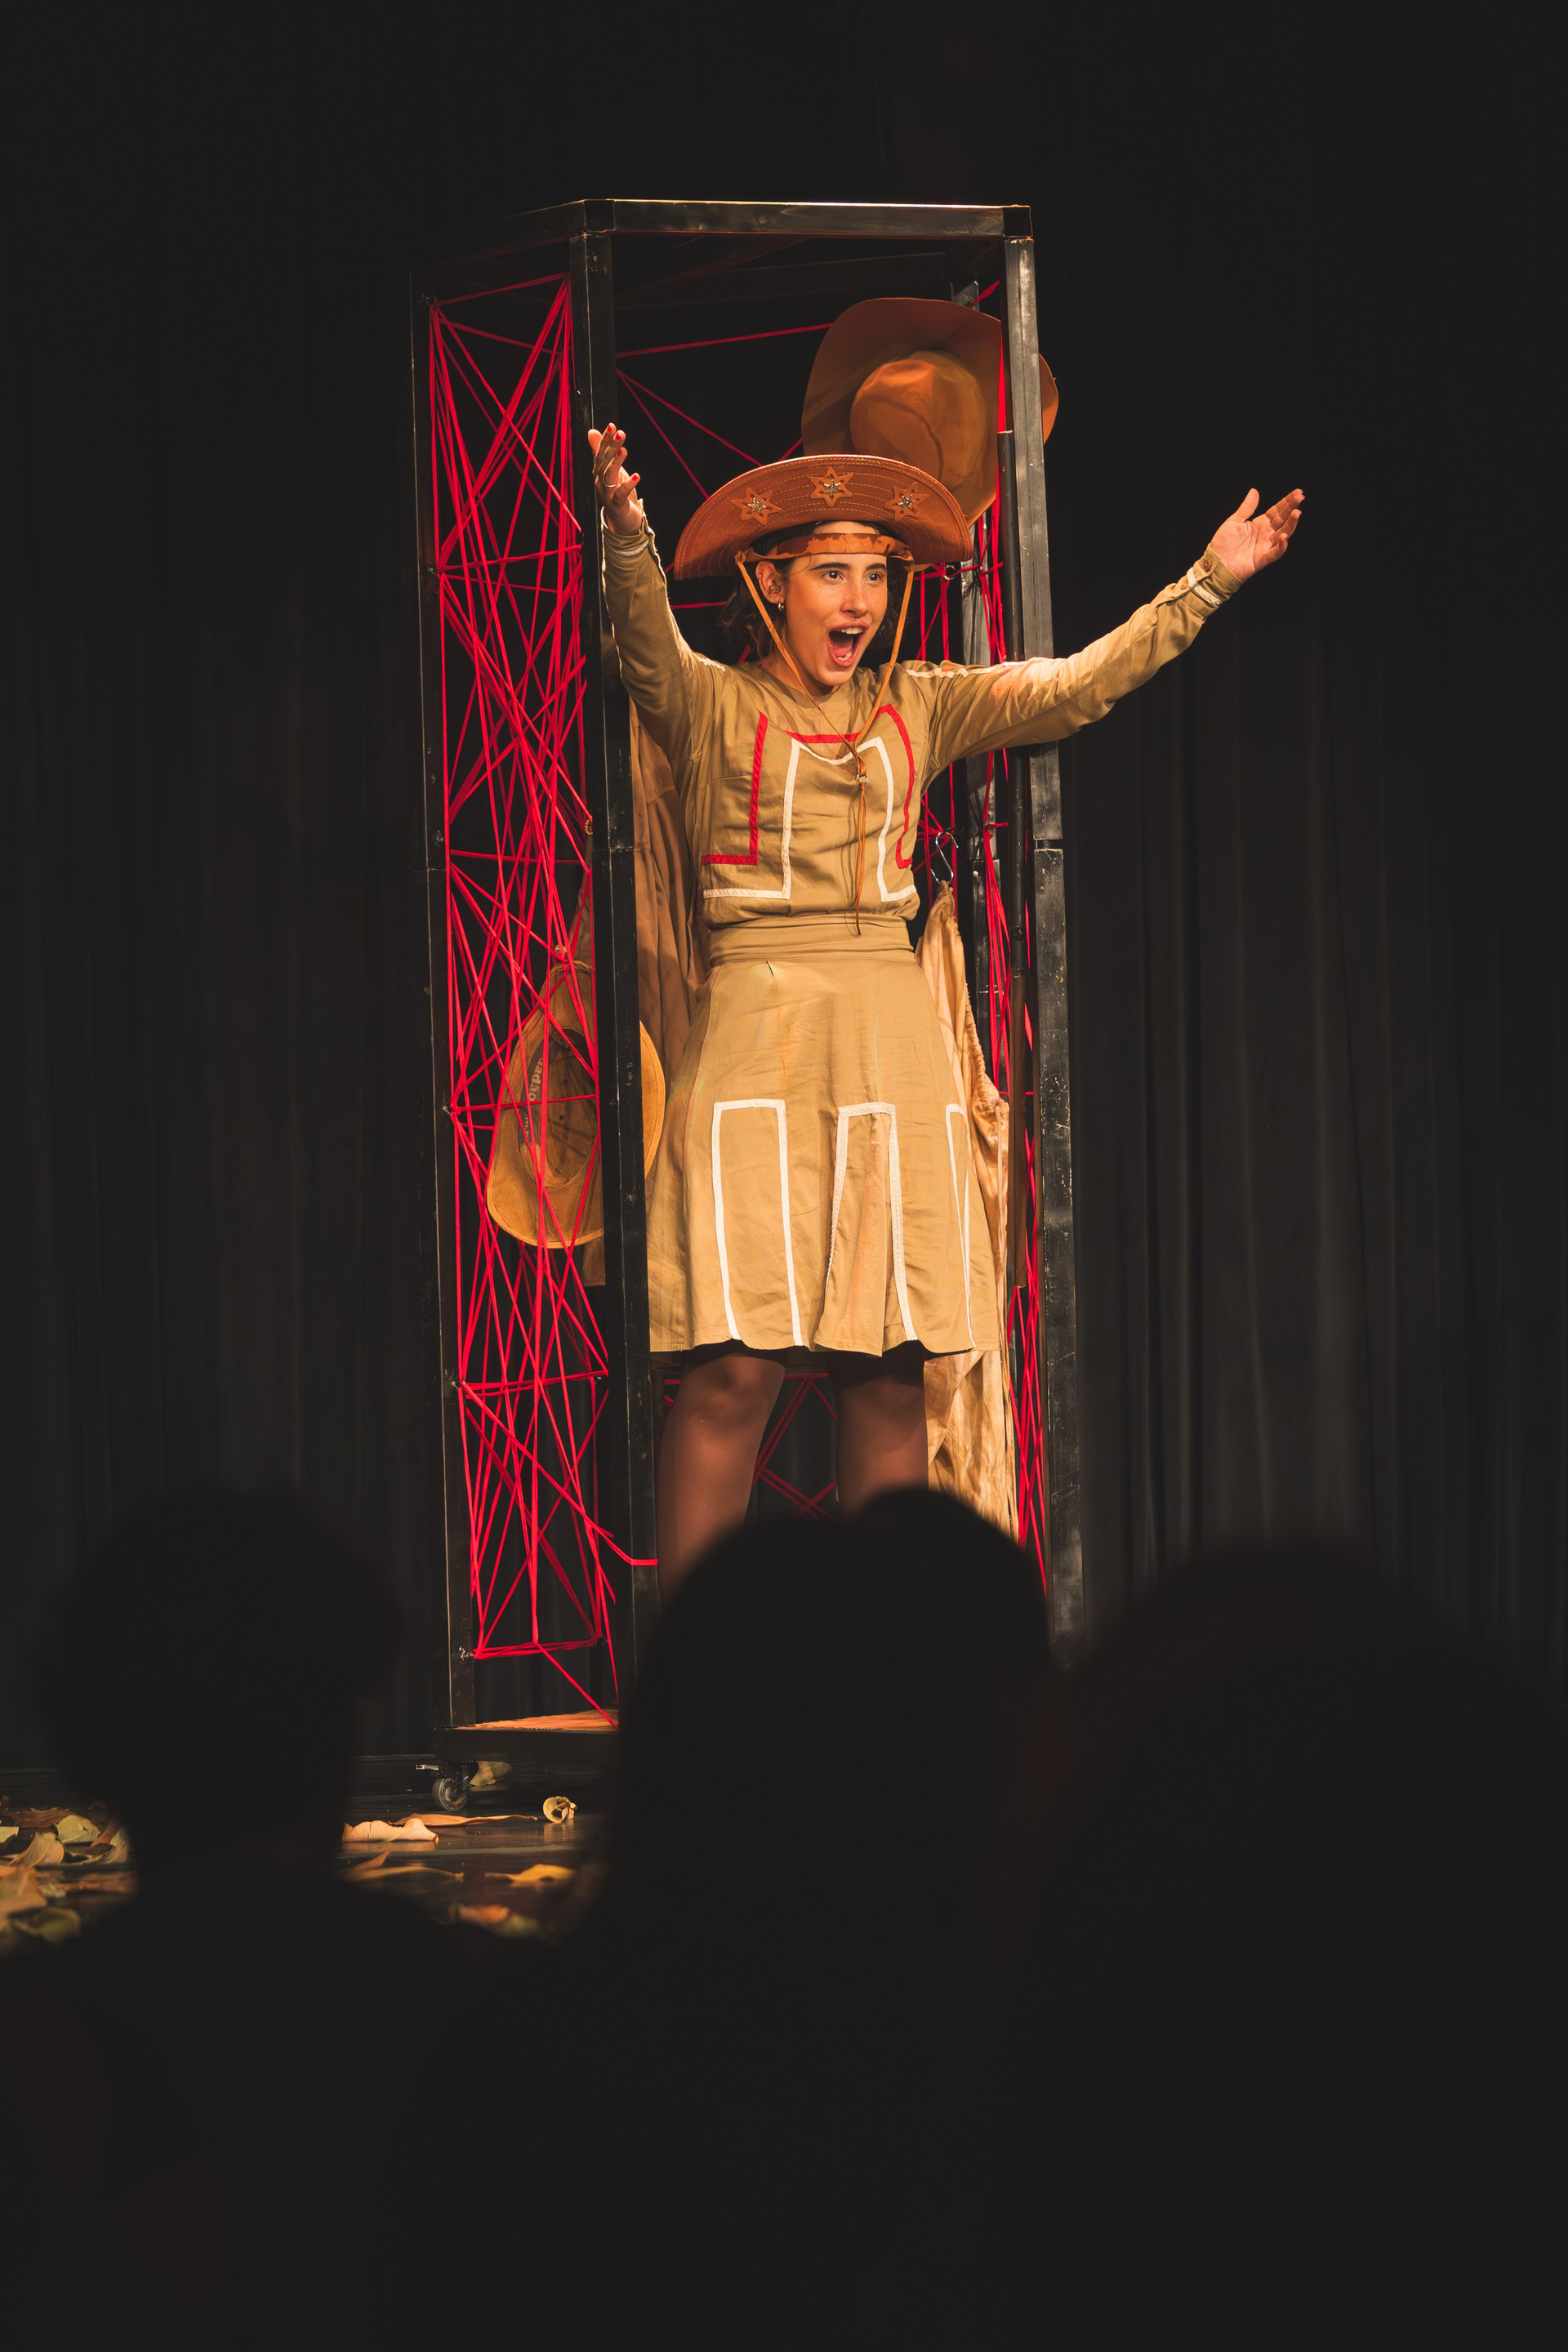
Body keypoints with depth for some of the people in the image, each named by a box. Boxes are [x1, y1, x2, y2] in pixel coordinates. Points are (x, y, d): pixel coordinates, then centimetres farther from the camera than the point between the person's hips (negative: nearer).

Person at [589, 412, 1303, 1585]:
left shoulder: (919, 707, 15)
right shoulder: (712, 706, 3)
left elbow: (1073, 688, 11)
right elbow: (647, 641, -17)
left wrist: (1207, 582, 4)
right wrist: (627, 532, -37)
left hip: (893, 1039, 4)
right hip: (759, 1031, -4)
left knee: (892, 1374, 3)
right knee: (734, 1367, -11)